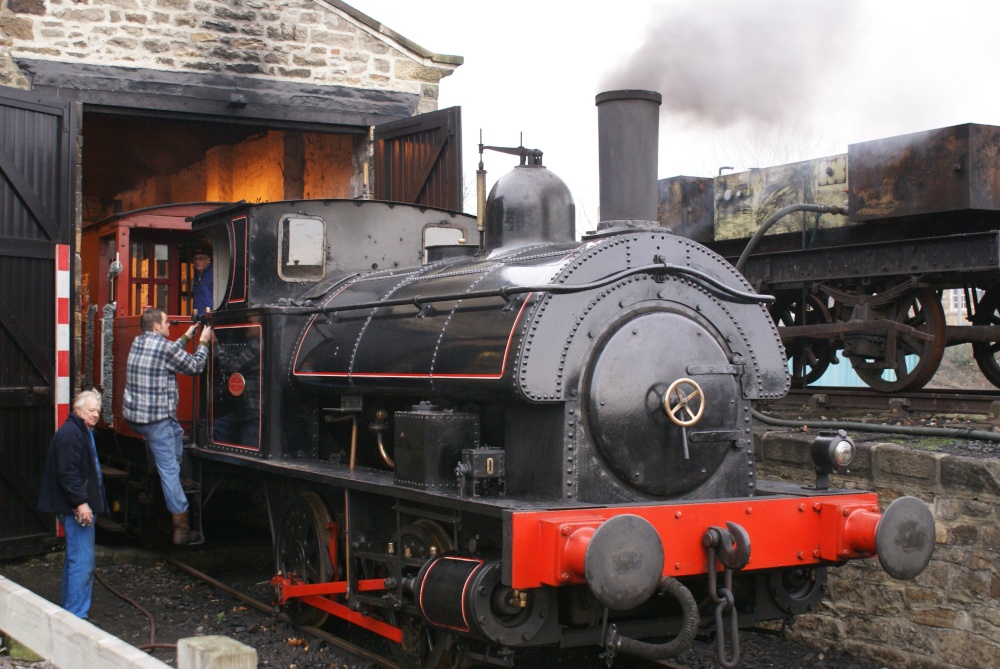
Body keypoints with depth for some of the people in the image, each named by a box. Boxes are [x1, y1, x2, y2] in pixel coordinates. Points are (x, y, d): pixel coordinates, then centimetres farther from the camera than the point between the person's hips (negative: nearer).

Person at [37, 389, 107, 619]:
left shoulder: (83, 432, 19)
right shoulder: (70, 434, -16)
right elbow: (67, 473, -24)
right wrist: (80, 503, -26)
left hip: (80, 506, 12)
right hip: (76, 508, -12)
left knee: (75, 559, 17)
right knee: (82, 561, -10)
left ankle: (70, 610, 27)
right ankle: (76, 615, -7)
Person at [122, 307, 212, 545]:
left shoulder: (138, 343, 10)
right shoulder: (164, 347, -15)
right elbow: (194, 366, -5)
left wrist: (186, 338, 28)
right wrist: (203, 343, 8)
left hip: (133, 414, 9)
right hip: (156, 418, -9)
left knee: (177, 432, 31)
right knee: (169, 470, -5)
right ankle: (181, 529, -2)